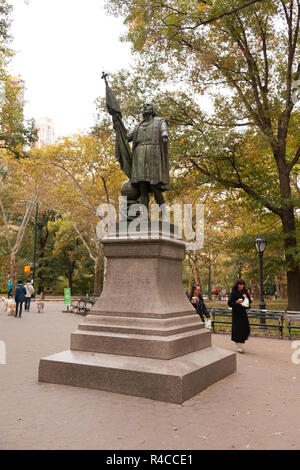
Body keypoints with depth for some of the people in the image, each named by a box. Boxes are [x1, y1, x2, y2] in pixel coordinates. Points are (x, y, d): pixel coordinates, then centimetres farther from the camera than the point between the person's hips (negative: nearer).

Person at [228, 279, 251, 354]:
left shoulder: (245, 292, 7)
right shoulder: (233, 293, -8)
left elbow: (250, 302, 8)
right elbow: (229, 303, -11)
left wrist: (246, 297, -11)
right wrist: (236, 302, -27)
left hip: (243, 312, 5)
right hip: (236, 313, -5)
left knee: (246, 329, 3)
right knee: (238, 329, -5)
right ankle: (240, 347, 3)